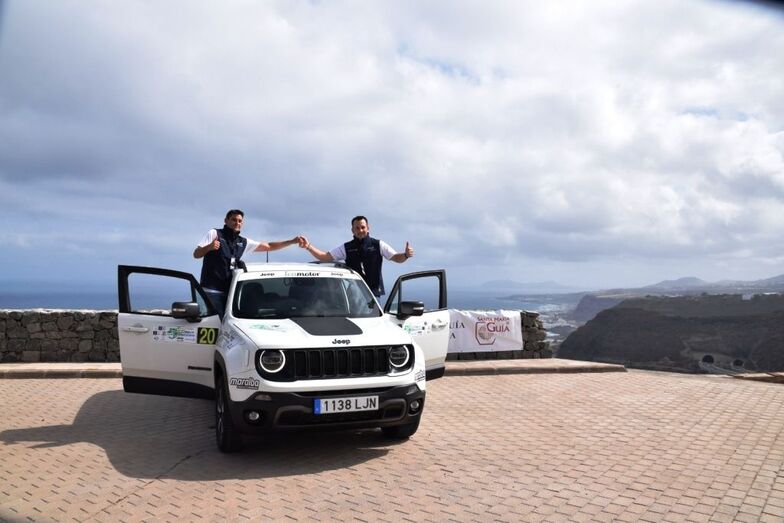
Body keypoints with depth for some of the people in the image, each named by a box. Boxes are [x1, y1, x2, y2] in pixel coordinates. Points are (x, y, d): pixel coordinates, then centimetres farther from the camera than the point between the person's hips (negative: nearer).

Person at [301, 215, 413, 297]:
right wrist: (308, 246, -5)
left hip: (373, 292, -1)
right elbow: (324, 257, 7)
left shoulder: (378, 245, 4)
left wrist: (406, 255, -21)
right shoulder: (346, 248, 8)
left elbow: (397, 258, 1)